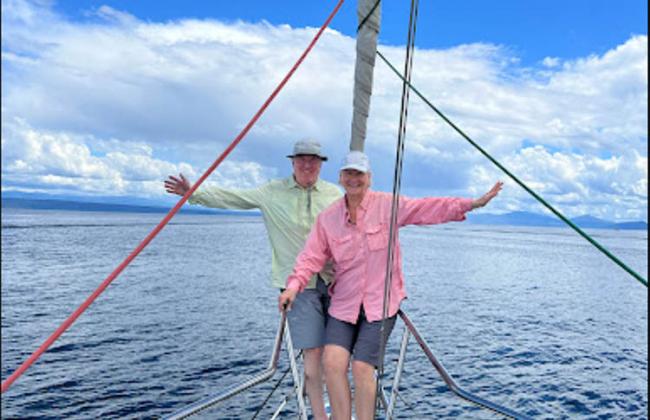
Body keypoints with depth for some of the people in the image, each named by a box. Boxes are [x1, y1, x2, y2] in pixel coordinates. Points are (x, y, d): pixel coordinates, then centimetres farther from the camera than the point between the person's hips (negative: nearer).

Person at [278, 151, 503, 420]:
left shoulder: (387, 205, -2)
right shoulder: (327, 218, 4)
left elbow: (428, 209, -8)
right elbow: (312, 256, 0)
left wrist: (473, 204, -17)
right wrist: (294, 285, -17)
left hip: (380, 303, -2)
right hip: (344, 304, 3)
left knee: (362, 368, -10)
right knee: (332, 361, -13)